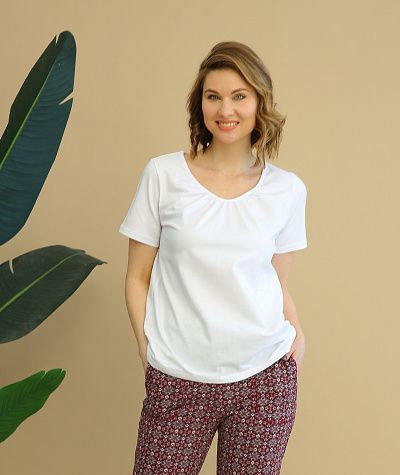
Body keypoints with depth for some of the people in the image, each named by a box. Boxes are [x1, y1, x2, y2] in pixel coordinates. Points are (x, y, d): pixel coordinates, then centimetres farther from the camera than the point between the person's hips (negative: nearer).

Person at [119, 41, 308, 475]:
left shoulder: (287, 190, 3)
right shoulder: (162, 175, -1)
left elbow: (279, 285, 11)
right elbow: (138, 278, 2)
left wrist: (296, 334, -5)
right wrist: (147, 350, -7)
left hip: (265, 377, 1)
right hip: (177, 381, -1)